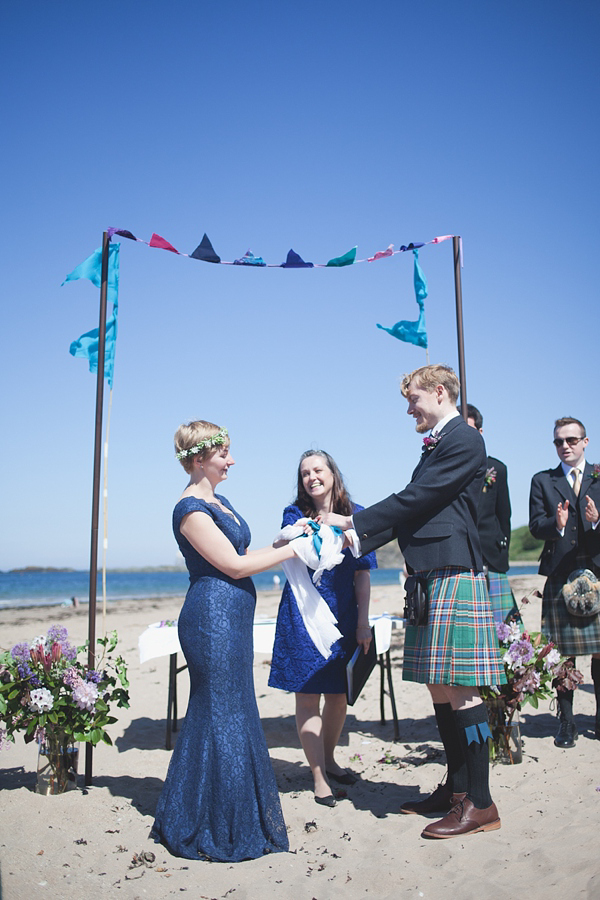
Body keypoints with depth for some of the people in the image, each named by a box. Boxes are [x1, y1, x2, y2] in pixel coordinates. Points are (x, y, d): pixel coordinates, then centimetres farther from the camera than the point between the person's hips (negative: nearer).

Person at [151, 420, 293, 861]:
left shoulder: (218, 501, 14)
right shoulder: (191, 509, -15)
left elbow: (242, 553, 17)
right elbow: (234, 565, -18)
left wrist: (280, 543, 3)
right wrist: (290, 550, -11)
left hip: (231, 619, 10)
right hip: (212, 615, -10)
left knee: (233, 713, 16)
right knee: (221, 716, -2)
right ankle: (215, 830, 13)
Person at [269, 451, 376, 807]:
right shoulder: (295, 514, 2)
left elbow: (362, 573, 4)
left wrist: (363, 622, -1)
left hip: (344, 616, 2)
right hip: (304, 616, -2)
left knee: (339, 694, 12)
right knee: (308, 695, 0)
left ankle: (329, 760, 34)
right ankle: (319, 777, 12)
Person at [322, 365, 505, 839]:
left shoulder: (463, 439, -10)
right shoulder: (437, 444, 21)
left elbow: (415, 499, -15)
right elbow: (414, 509, 20)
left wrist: (352, 521, -9)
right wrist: (358, 538, 13)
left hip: (453, 577, -10)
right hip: (430, 578, 10)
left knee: (459, 689, -6)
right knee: (440, 688, 13)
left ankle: (480, 803, 3)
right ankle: (456, 788, 23)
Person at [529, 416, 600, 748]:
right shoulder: (542, 481, 11)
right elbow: (535, 527, 0)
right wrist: (557, 524, -20)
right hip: (560, 576, 0)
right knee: (563, 653, 1)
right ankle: (566, 722, 10)